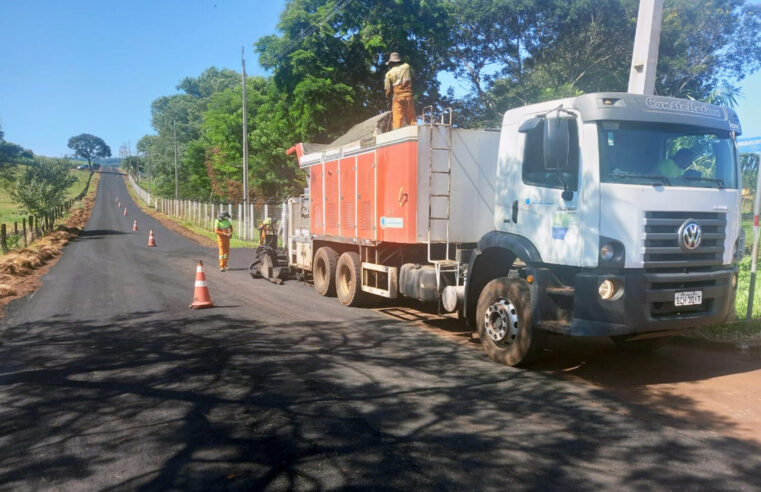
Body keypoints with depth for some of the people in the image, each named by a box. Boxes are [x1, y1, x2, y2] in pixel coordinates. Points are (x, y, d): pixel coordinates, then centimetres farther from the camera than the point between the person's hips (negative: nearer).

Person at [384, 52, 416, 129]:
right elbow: (413, 77, 22)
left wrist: (388, 96, 18)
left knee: (397, 121, -4)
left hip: (397, 97, -2)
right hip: (408, 96, 2)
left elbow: (388, 90, 0)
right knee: (411, 119, 4)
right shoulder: (407, 67, 7)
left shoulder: (389, 73, 1)